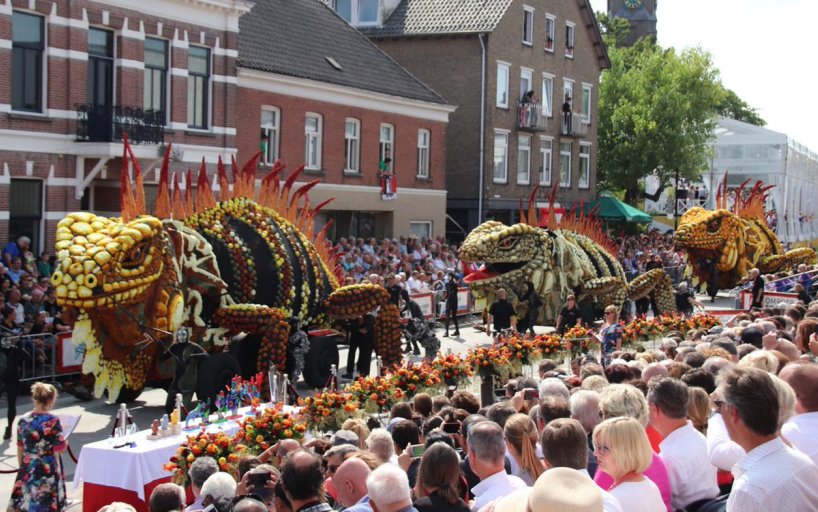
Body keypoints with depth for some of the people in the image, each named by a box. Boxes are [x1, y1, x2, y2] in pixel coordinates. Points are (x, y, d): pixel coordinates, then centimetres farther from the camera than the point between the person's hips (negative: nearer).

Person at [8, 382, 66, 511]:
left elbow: (20, 448, 7)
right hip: (48, 470, -5)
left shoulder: (23, 420, -1)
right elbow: (60, 448, -12)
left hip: (28, 468, 5)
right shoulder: (52, 421, -16)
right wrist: (64, 442, 9)